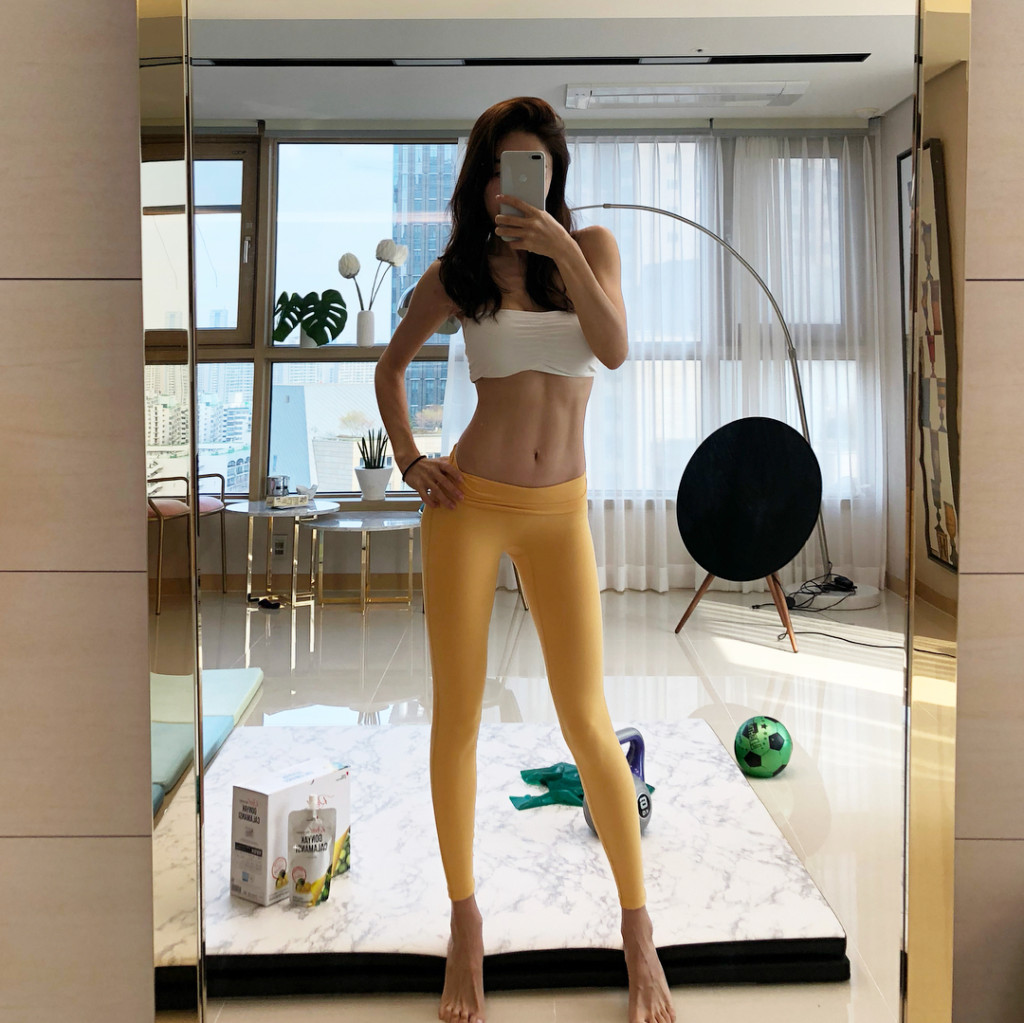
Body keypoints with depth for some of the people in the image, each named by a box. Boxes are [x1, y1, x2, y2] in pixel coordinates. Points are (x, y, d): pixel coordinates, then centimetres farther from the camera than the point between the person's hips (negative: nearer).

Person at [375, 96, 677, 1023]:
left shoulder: (591, 247, 5)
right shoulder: (456, 273, 5)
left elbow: (614, 349, -12)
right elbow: (392, 366, 18)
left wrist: (564, 251, -21)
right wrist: (408, 460, 5)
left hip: (559, 514, 0)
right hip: (469, 503, 0)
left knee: (588, 721, -1)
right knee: (457, 717, 3)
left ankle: (638, 933, 15)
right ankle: (466, 927, 20)